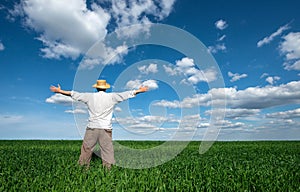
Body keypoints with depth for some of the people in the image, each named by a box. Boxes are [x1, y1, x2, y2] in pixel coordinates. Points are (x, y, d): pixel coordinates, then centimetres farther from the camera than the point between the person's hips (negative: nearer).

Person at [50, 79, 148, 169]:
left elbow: (74, 94, 8)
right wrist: (140, 90, 13)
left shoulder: (90, 96, 2)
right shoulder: (111, 97, -1)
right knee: (107, 149, 7)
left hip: (92, 128, 2)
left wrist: (59, 91, 20)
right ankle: (108, 167, 12)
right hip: (106, 128, -1)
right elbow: (127, 94, 3)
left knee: (86, 148, 14)